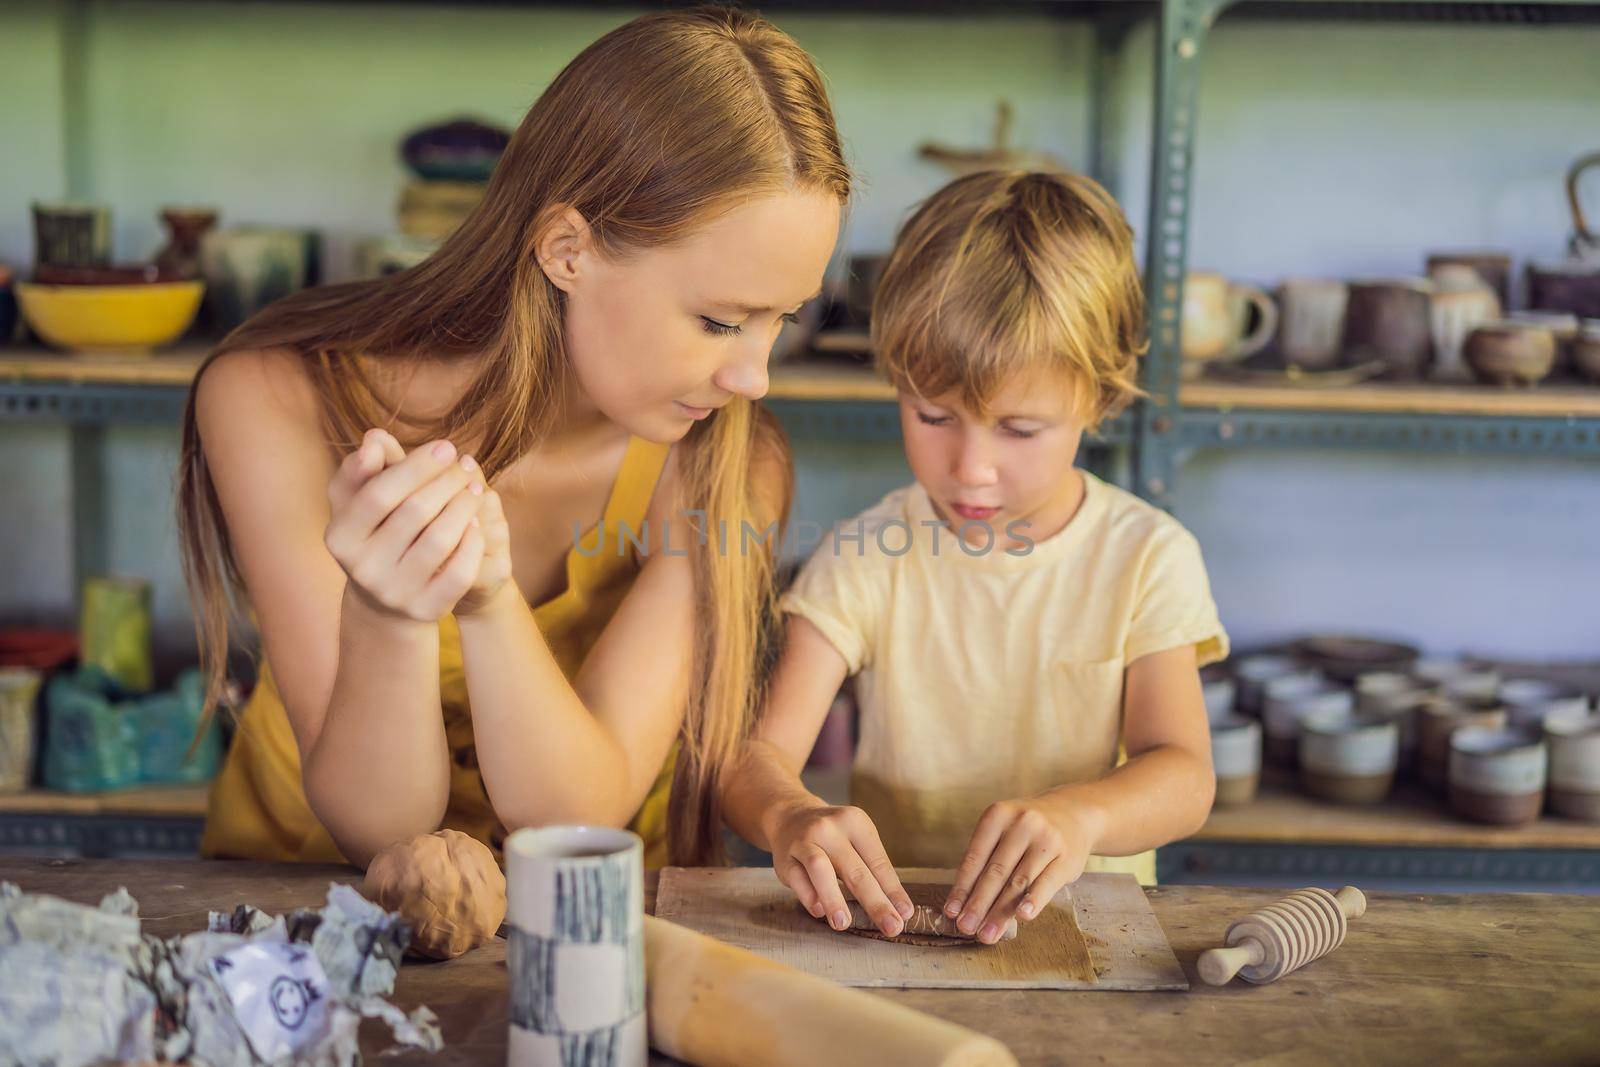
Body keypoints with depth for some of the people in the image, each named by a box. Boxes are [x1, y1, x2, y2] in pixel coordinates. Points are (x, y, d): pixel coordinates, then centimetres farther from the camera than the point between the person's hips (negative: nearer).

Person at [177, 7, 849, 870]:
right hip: (302, 893, 0)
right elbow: (374, 829, -18)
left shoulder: (729, 465, -15)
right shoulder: (276, 404, -17)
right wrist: (385, 619, -36)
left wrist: (490, 604, -36)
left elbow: (581, 818, -19)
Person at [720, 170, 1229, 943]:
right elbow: (757, 753, -10)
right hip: (885, 922, 1)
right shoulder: (865, 557, -3)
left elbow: (1182, 776, -12)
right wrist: (790, 815, -35)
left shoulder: (1148, 555, -2)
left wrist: (1078, 814, -34)